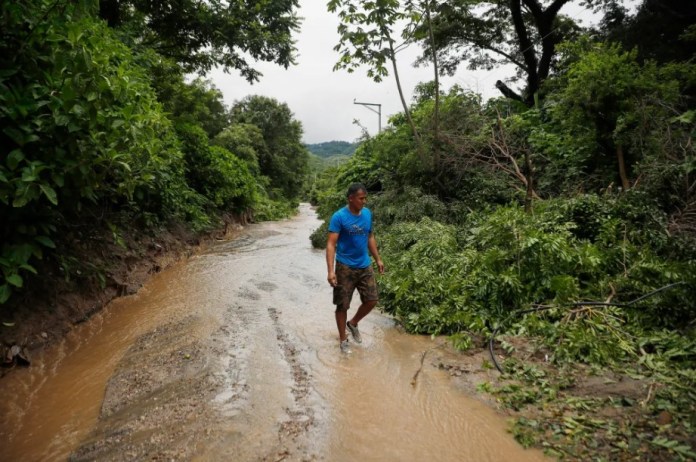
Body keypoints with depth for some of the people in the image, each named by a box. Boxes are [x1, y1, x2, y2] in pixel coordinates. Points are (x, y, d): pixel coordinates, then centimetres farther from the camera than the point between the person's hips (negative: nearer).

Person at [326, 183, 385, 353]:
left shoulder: (367, 214, 3)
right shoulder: (339, 217, -16)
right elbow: (331, 244, -19)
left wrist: (378, 259, 17)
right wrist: (331, 271, -26)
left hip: (365, 266, 6)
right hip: (345, 268, -5)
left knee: (372, 300, 7)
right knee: (342, 305, 5)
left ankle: (353, 323, 33)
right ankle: (343, 339, 23)